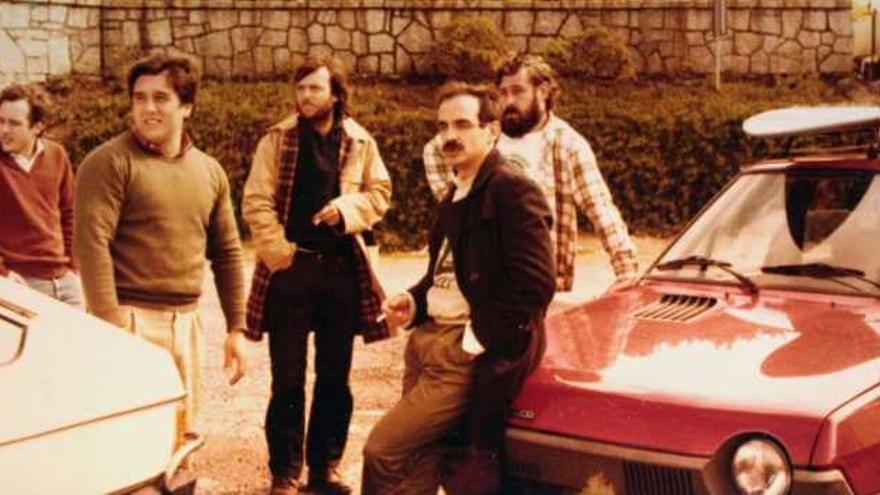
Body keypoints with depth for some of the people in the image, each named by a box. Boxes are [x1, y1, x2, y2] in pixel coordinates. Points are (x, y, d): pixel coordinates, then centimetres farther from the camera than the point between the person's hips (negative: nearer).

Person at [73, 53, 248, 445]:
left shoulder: (210, 172, 12)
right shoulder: (110, 162, -7)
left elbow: (227, 252, 17)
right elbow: (91, 243, -14)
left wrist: (237, 328, 14)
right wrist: (110, 328, -20)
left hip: (186, 321, 6)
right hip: (131, 319, -6)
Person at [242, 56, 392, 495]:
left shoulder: (360, 143, 5)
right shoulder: (277, 140, -1)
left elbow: (380, 192, 11)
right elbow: (256, 203, -4)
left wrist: (346, 207, -9)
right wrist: (279, 253, -13)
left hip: (342, 267, 2)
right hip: (290, 268, -2)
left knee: (335, 377, 10)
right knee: (287, 379, 3)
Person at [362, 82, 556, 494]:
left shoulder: (513, 191, -13)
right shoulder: (456, 196, 17)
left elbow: (535, 284, -20)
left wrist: (478, 338, -19)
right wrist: (414, 302, 7)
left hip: (465, 353, -9)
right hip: (426, 339, 9)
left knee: (383, 450, -13)